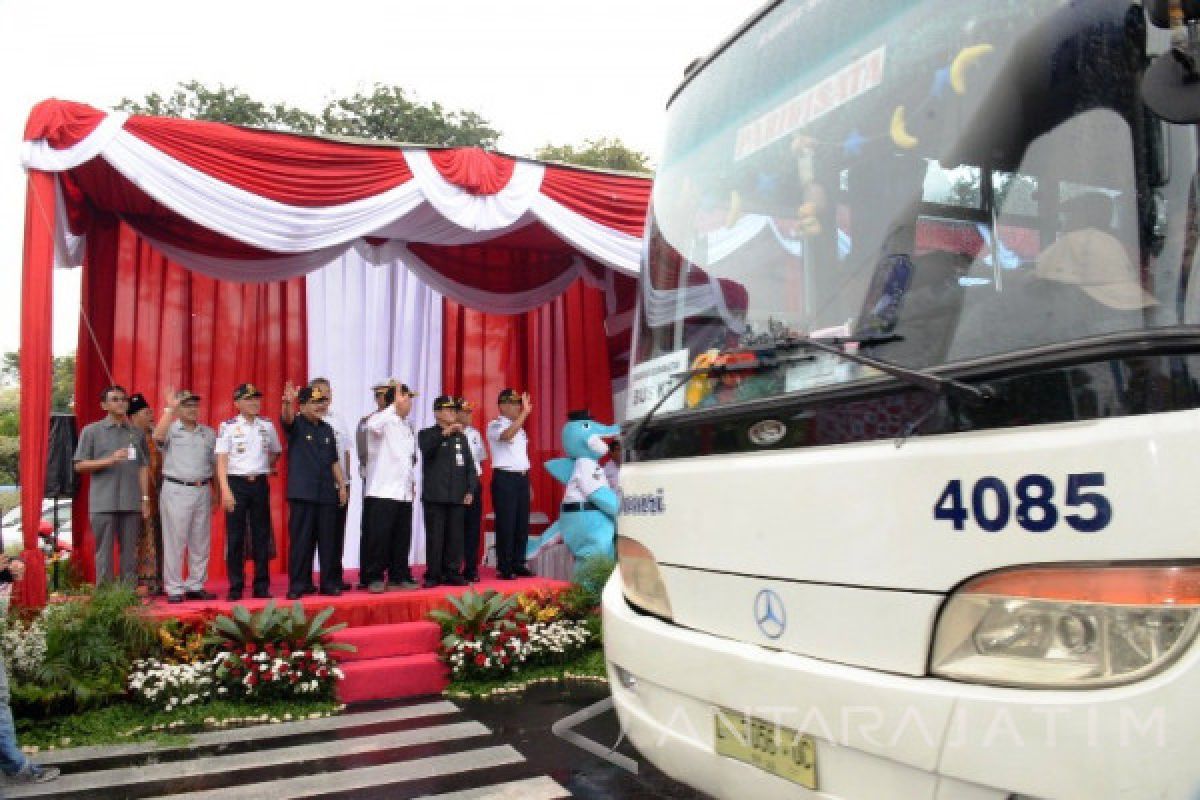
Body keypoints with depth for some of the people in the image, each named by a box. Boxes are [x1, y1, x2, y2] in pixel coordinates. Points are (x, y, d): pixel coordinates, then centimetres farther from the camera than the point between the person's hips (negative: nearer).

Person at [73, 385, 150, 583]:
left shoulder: (137, 433, 12)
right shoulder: (91, 431, 6)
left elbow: (143, 468, 11)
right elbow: (80, 465, 2)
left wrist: (145, 498, 4)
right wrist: (110, 460, -12)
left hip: (131, 503, 2)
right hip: (103, 504, -2)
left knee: (130, 552, 6)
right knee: (104, 552, 1)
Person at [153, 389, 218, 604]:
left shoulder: (209, 433, 13)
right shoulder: (170, 429, 1)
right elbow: (158, 436, -24)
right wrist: (170, 408, -24)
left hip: (203, 490, 5)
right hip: (176, 490, -4)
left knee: (200, 542, 8)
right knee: (174, 541, -2)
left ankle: (196, 586, 17)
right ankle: (174, 589, 5)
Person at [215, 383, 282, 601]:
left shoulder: (267, 425, 8)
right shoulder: (228, 427, -3)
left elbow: (275, 451, 24)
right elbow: (221, 460, -7)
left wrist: (267, 468, 11)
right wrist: (225, 490, -15)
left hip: (260, 483, 3)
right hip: (236, 483, -3)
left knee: (261, 536, 6)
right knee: (235, 538, 1)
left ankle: (262, 586, 14)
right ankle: (235, 587, 9)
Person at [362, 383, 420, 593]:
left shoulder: (408, 426, 17)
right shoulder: (383, 420, -6)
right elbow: (372, 425, -32)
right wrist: (395, 406, -26)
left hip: (404, 491, 7)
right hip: (383, 490, -7)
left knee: (402, 537, 8)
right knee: (378, 536, -5)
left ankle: (398, 577, 16)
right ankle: (374, 578, 3)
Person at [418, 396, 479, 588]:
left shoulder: (461, 437, 16)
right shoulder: (427, 434, 4)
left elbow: (469, 465, 15)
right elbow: (426, 448, -20)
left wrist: (470, 490, 5)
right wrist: (445, 432, -28)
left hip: (457, 496, 4)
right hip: (435, 495, -4)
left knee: (455, 536, 4)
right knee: (435, 536, -2)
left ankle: (452, 572, 13)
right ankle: (433, 575, 5)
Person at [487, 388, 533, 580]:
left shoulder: (520, 427, 18)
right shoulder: (495, 425, -6)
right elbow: (507, 436, -30)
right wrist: (525, 412, -30)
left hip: (522, 477, 8)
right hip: (504, 478, -7)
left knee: (522, 523, 8)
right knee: (506, 523, -6)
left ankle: (518, 564, 17)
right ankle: (504, 568, 1)